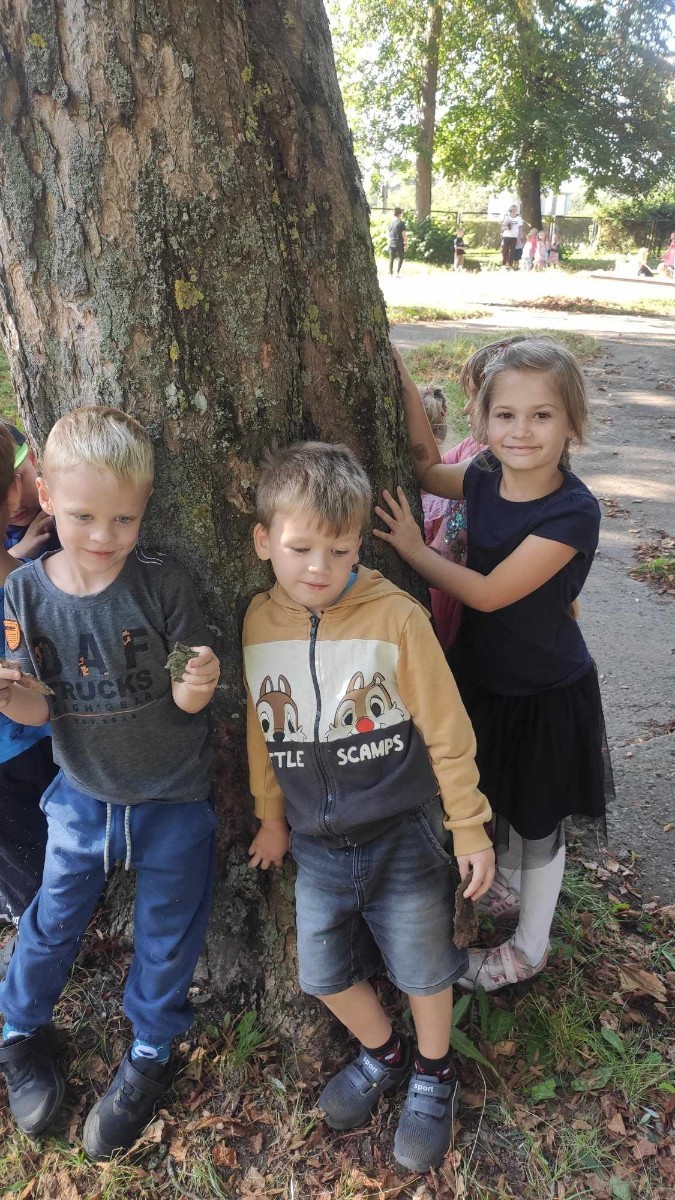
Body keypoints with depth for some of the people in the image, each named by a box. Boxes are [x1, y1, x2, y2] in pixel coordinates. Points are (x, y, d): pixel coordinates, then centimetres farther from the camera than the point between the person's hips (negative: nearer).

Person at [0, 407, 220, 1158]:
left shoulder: (162, 585, -20)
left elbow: (187, 698, -14)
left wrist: (197, 686, -36)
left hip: (171, 798, -2)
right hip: (82, 793, 2)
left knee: (166, 933, 15)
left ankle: (148, 1055, 42)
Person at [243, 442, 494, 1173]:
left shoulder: (396, 618, -19)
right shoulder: (259, 623, -7)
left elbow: (446, 730, -11)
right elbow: (260, 730, 6)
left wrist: (470, 828, -5)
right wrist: (271, 816, 14)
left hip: (404, 837, -3)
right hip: (318, 843, 4)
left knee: (422, 967, 13)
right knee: (323, 973, 15)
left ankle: (433, 1077, 42)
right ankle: (383, 1056, 45)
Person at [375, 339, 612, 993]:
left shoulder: (573, 512, -27)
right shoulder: (484, 479, -9)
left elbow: (488, 593, -27)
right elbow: (426, 467, 9)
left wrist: (413, 549, -19)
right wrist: (401, 383, -2)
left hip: (546, 693, -6)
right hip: (484, 676, 6)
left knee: (538, 819, 14)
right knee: (496, 796, 27)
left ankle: (528, 948, 36)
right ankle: (506, 882, 56)